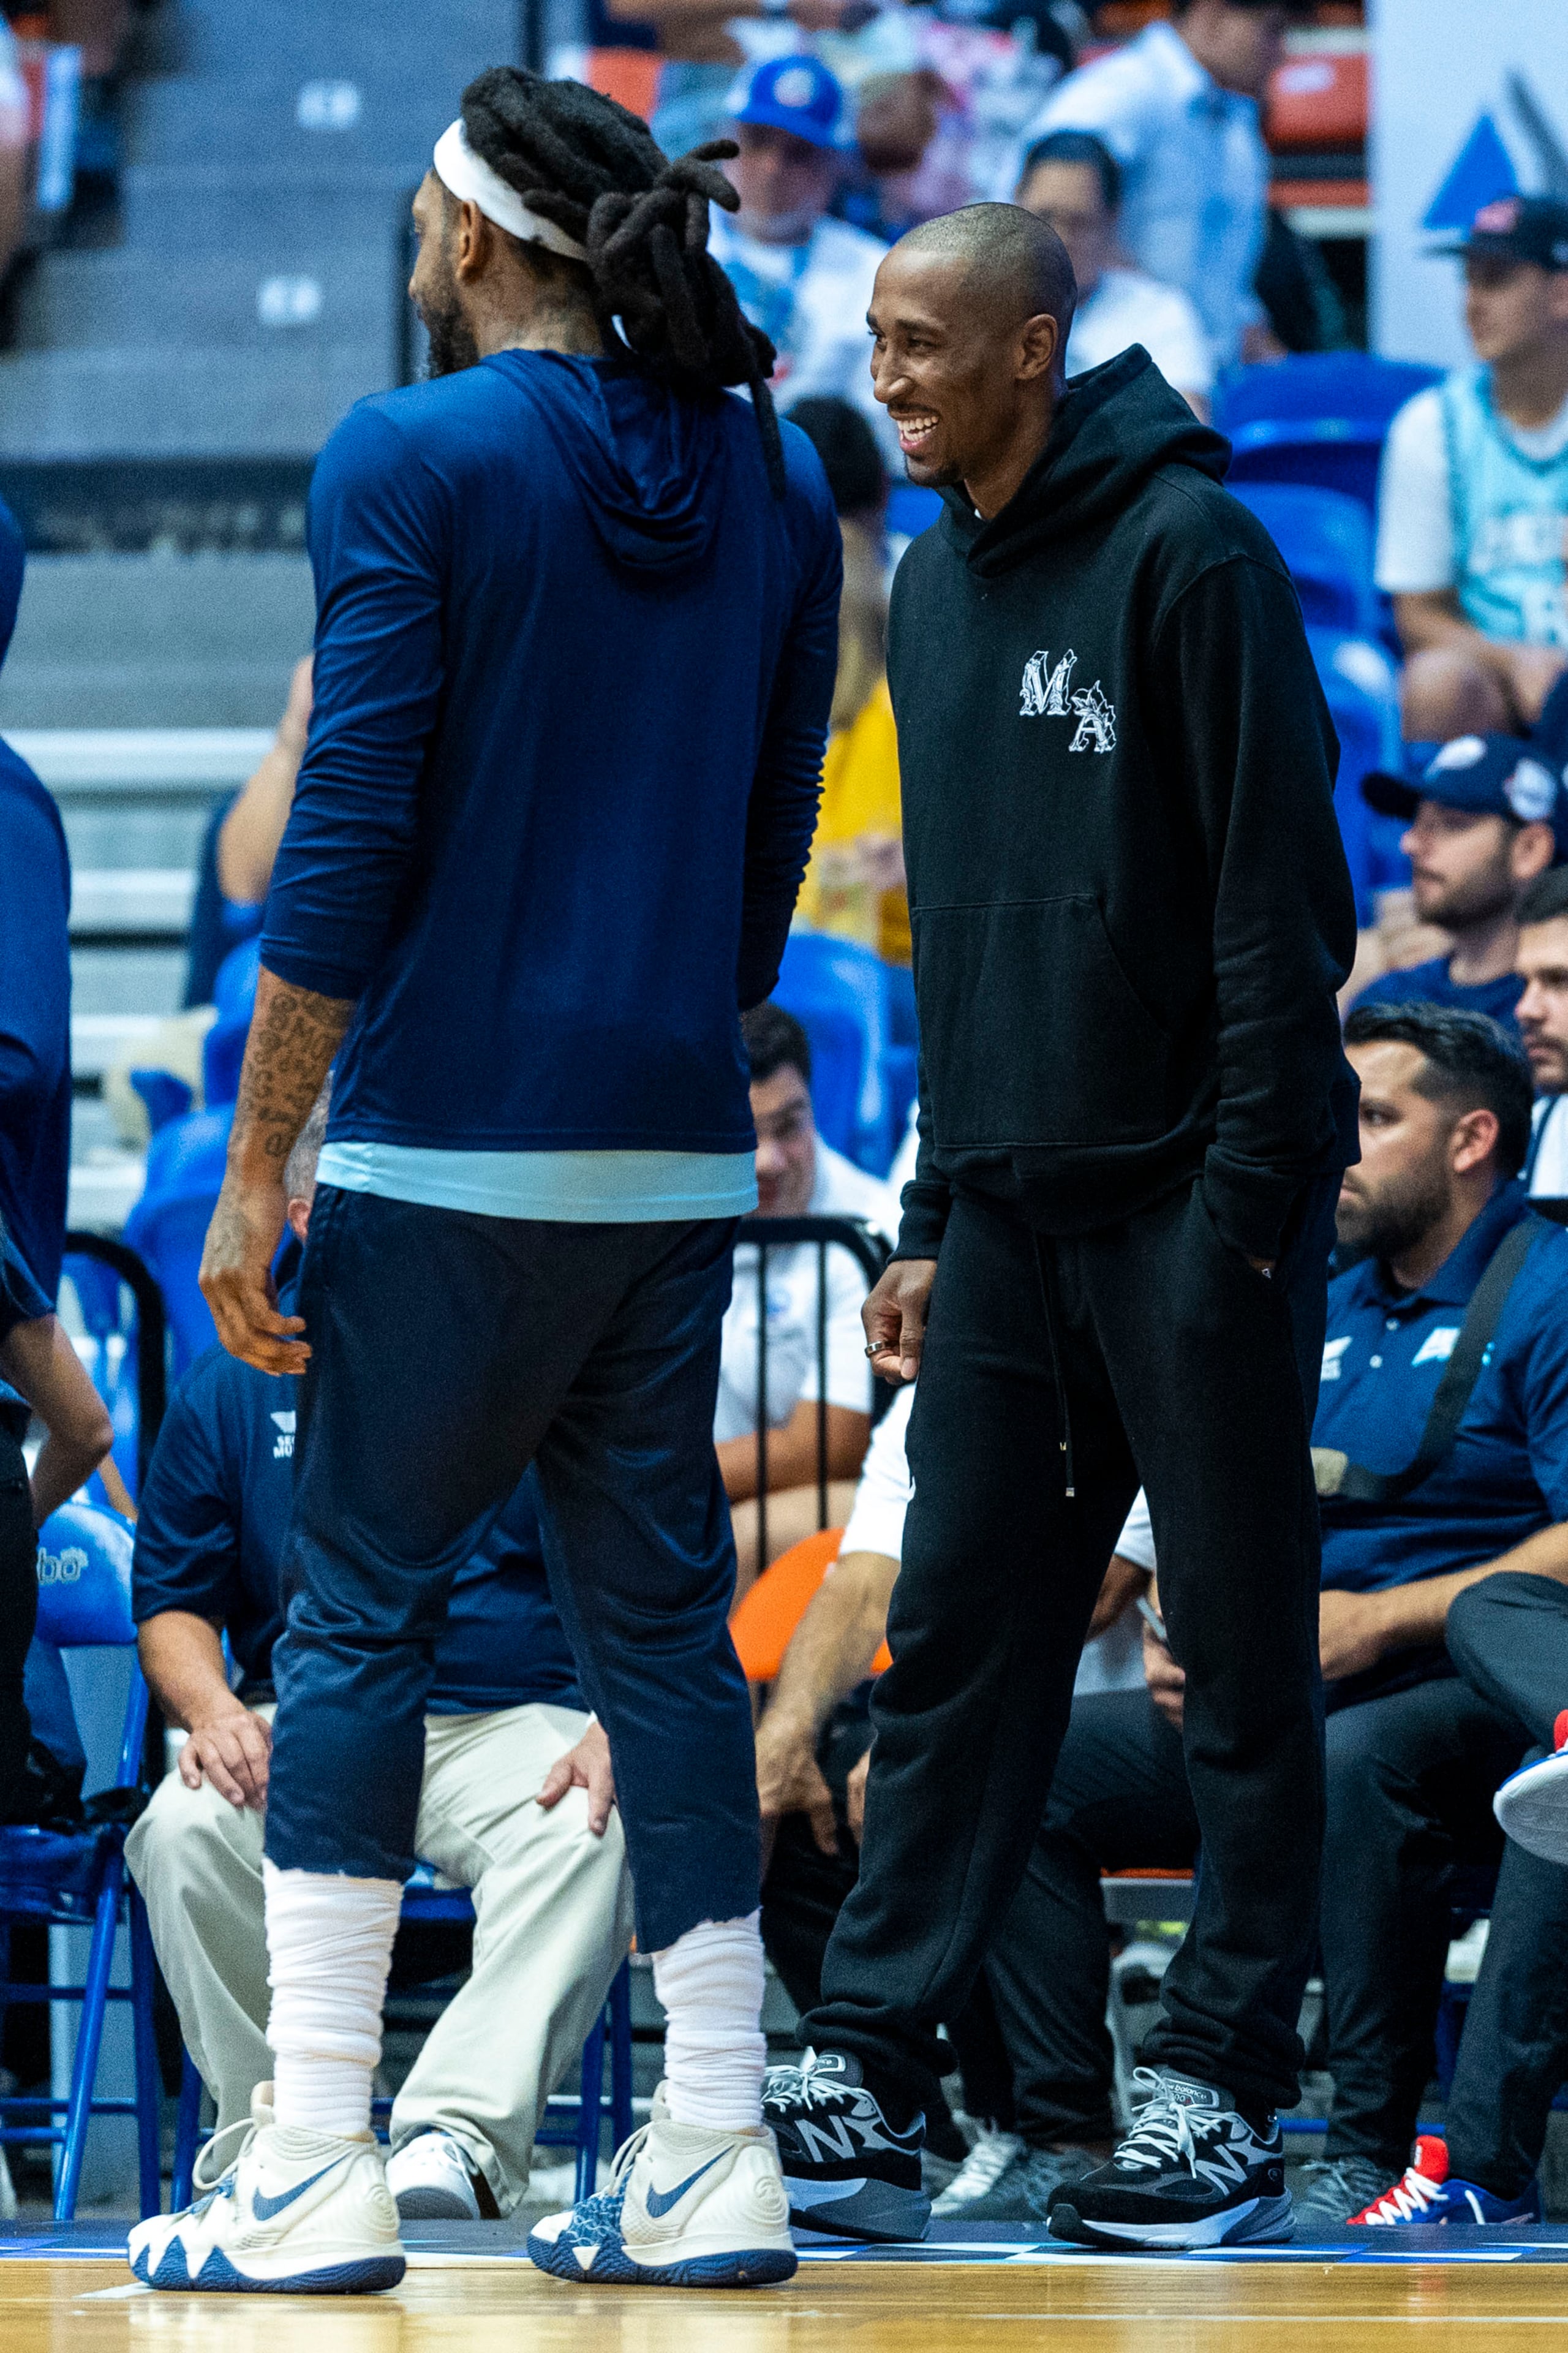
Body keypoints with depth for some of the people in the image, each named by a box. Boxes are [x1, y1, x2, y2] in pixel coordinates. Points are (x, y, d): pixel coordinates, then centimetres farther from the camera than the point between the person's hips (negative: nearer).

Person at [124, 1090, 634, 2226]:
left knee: (586, 1837, -36)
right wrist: (214, 1713, -8)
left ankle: (457, 2135, -46)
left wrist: (616, 1730, -13)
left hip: (512, 1721, -1)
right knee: (184, 1830, -31)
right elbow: (175, 1602, 15)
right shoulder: (236, 1385, 14)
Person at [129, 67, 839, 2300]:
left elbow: (346, 852, -12)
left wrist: (252, 1169, -8)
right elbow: (778, 834, 14)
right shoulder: (771, 481, 9)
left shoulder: (410, 462, -8)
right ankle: (713, 2163, 9)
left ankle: (317, 2174, -2)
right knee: (663, 1618, 10)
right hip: (681, 1152, 5)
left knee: (357, 1614, 1)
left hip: (449, 1149, -5)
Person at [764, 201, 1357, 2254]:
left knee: (1243, 1657, 1)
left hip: (1195, 1201, -7)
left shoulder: (1187, 553, -9)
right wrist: (933, 1216, 16)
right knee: (957, 1647, 5)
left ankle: (1229, 2093, 6)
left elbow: (1283, 893, -12)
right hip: (1009, 1214, 7)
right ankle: (865, 2081, 6)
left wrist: (1250, 1194, -17)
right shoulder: (936, 588, 14)